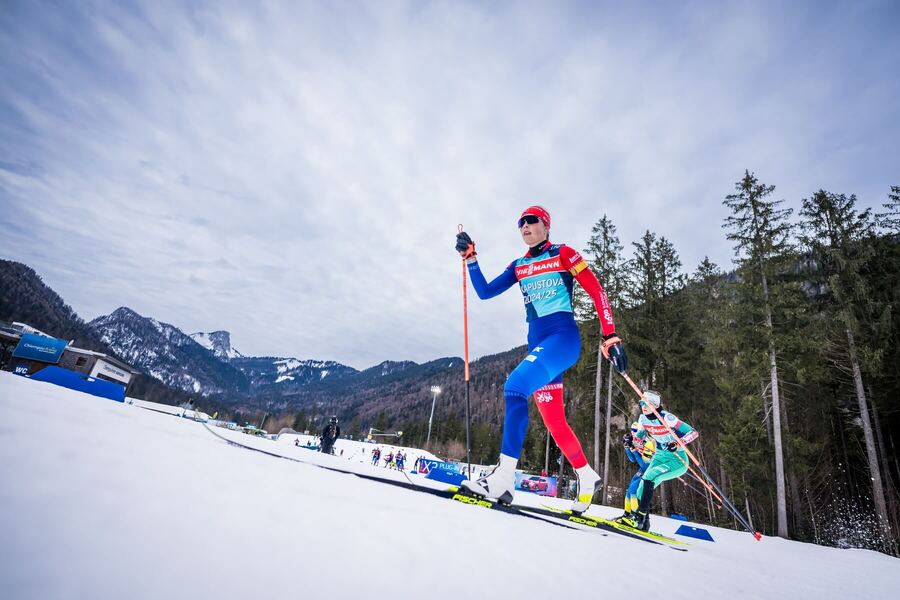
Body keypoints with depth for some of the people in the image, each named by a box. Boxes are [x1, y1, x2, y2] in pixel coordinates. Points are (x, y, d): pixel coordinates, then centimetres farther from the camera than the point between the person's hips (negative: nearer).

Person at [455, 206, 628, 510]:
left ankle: (503, 477, -27)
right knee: (554, 421, 8)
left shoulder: (563, 253, 3)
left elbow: (597, 292, -2)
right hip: (537, 342, 6)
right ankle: (587, 477, 29)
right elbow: (484, 291, 14)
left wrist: (610, 337, -10)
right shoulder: (518, 266, 18)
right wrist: (470, 257, 4)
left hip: (564, 335, -6)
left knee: (515, 385, -29)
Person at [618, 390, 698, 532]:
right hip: (660, 457, 6)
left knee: (649, 477, -27)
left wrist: (678, 443, -40)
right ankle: (644, 524, 7)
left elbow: (694, 433, -24)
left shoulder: (666, 418, -24)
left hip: (678, 460, -6)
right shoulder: (643, 418, -5)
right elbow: (641, 434, 12)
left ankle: (639, 518, -23)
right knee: (643, 486, -7)